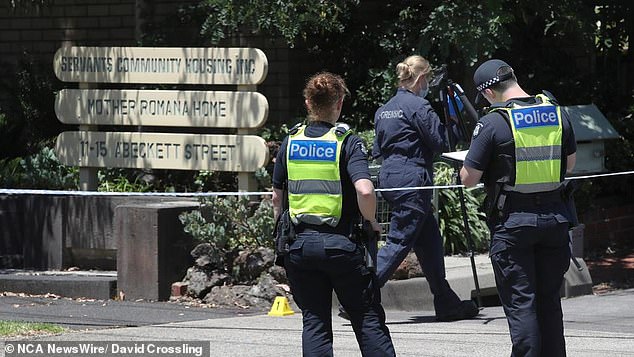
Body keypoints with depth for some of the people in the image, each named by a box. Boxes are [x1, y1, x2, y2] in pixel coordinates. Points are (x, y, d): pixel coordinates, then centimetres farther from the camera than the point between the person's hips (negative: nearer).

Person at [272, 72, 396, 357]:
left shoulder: (290, 143, 5)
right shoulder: (348, 143, -8)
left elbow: (277, 197, 11)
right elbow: (365, 191, -22)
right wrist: (371, 222, -4)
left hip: (299, 245, 3)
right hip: (341, 244, -3)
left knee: (314, 321, 8)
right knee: (368, 319, 7)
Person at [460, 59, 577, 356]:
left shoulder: (493, 123, -12)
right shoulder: (557, 113, 4)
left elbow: (468, 179, -9)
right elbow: (569, 164, 18)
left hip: (513, 223, -5)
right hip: (555, 218, 5)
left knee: (520, 302, 0)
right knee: (549, 299, 14)